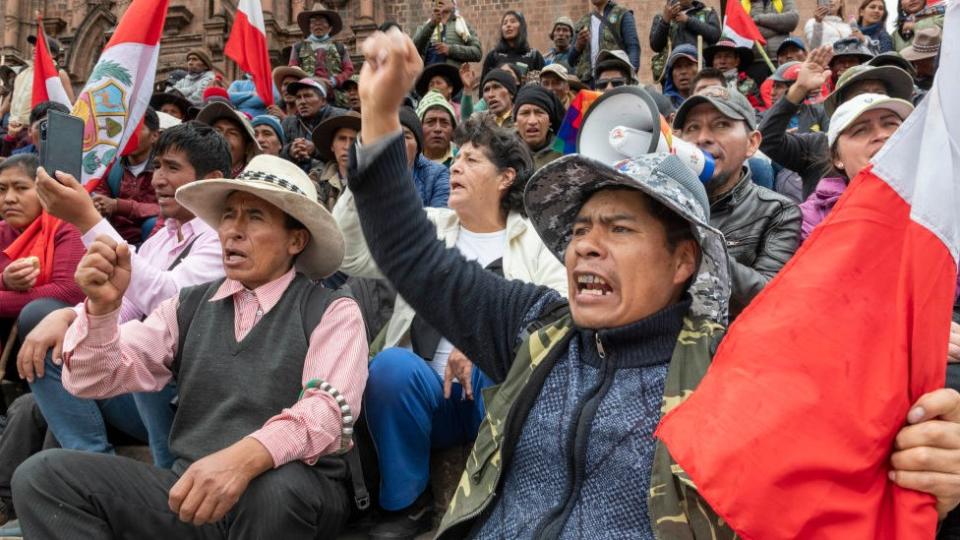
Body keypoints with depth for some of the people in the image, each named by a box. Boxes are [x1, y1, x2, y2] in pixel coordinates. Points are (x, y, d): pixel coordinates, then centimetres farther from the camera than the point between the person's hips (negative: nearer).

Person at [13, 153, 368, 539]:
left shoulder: (333, 311, -2)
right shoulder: (191, 305, 13)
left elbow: (328, 409, -19)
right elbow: (93, 381, 6)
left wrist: (246, 457, -37)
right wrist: (102, 306, -14)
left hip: (287, 494, -4)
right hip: (190, 487, 4)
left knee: (276, 487, -37)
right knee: (43, 475, -11)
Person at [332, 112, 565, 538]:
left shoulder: (534, 240, 7)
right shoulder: (427, 227, 14)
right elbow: (351, 256, 2)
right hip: (428, 393, 2)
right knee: (391, 365, -29)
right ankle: (408, 503, -10)